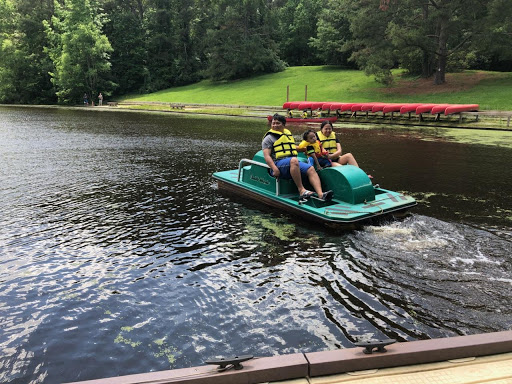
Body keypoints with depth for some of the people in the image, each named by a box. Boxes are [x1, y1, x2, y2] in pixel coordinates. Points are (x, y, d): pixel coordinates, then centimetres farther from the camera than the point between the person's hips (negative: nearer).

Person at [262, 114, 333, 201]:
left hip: (293, 162, 6)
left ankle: (320, 194, -35)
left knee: (311, 169, -19)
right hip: (279, 163, -6)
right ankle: (301, 190, -38)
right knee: (294, 160, -37)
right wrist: (275, 169, -20)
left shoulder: (288, 134, 28)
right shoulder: (269, 138, 7)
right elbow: (266, 156, -6)